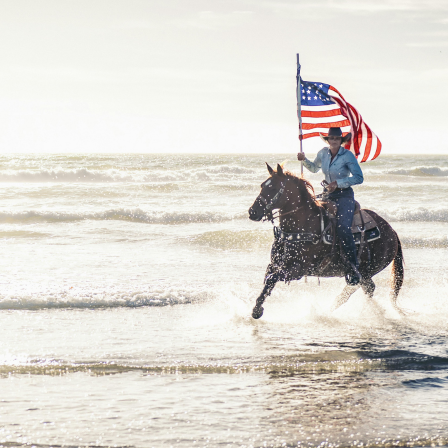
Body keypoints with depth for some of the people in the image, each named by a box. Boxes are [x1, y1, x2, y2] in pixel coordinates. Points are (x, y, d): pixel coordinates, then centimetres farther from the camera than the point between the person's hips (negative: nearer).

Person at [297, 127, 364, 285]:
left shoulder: (348, 156, -11)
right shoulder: (323, 153, 6)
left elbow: (359, 178, -14)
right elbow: (314, 168, 25)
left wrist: (338, 183, -21)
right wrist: (304, 160, 6)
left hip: (345, 195, -6)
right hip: (328, 195, 6)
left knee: (342, 228, -26)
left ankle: (353, 268, -23)